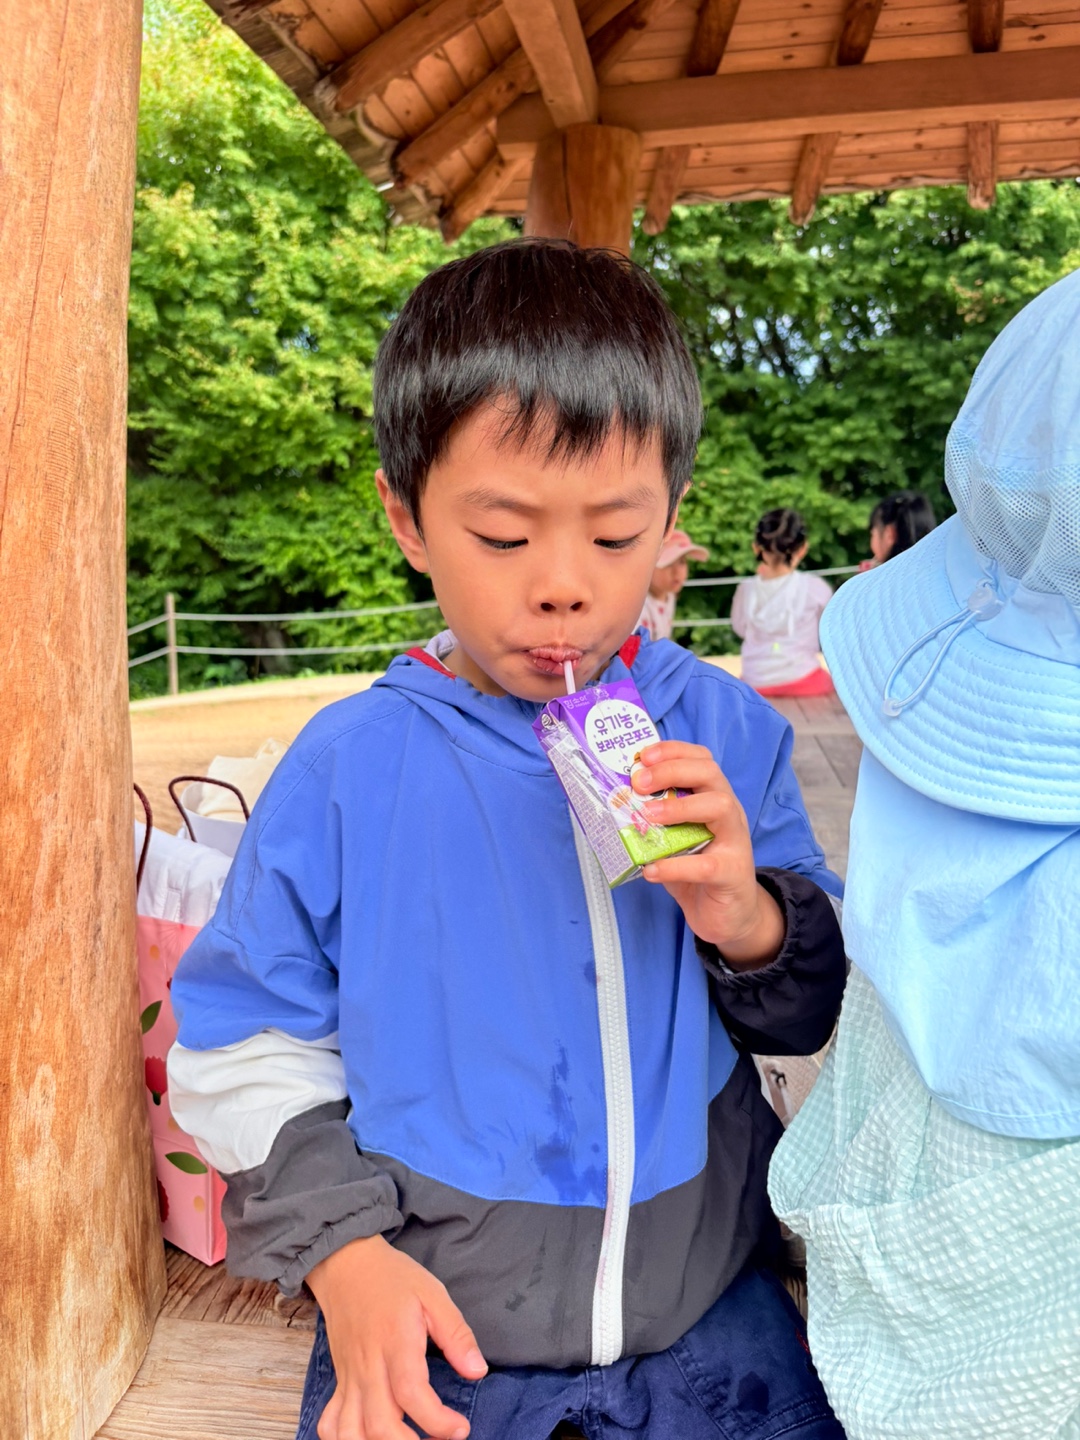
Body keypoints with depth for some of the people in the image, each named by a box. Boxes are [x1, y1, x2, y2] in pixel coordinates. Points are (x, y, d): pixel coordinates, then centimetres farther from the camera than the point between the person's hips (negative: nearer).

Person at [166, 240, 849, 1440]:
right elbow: (245, 1047, -3)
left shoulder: (725, 732, -8)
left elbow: (816, 1014, -1)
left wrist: (749, 922, -21)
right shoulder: (347, 766, -12)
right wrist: (342, 1250, -13)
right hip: (426, 1320, -1)